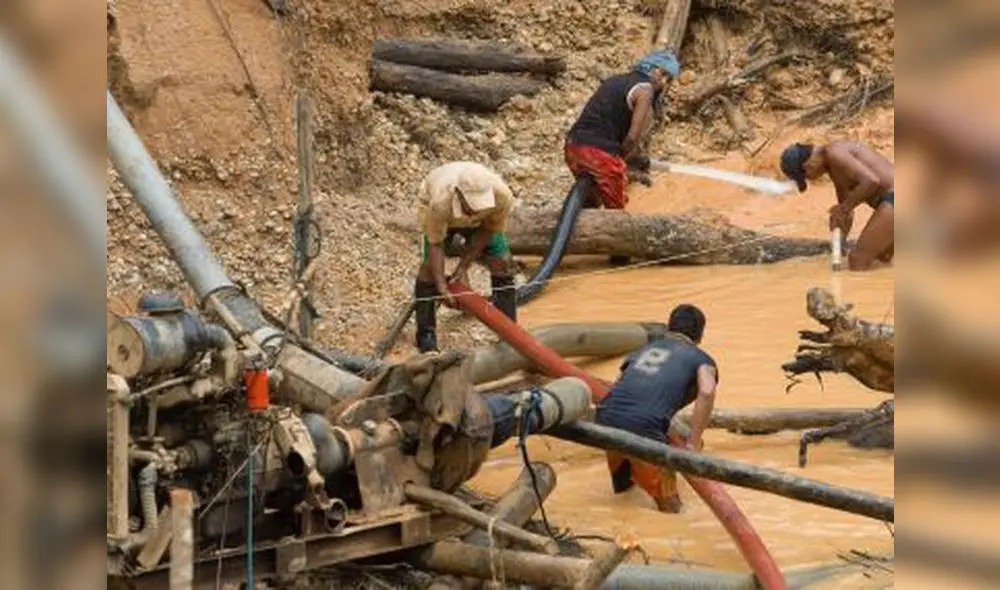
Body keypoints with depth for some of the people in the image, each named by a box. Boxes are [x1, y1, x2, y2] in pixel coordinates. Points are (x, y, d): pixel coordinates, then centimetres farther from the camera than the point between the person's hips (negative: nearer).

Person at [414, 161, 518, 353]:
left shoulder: (502, 195, -39)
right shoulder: (440, 203, -45)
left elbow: (489, 230, -20)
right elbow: (435, 244, -31)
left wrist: (463, 267, -20)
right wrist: (442, 288, -37)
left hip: (480, 222, 2)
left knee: (501, 263, -8)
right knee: (430, 265, -14)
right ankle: (425, 335, -1)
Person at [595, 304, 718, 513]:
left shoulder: (645, 349, 30)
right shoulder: (701, 359, 17)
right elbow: (706, 392, -4)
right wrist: (693, 445, -2)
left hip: (605, 418, 6)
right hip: (644, 427, -6)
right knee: (669, 507, 6)